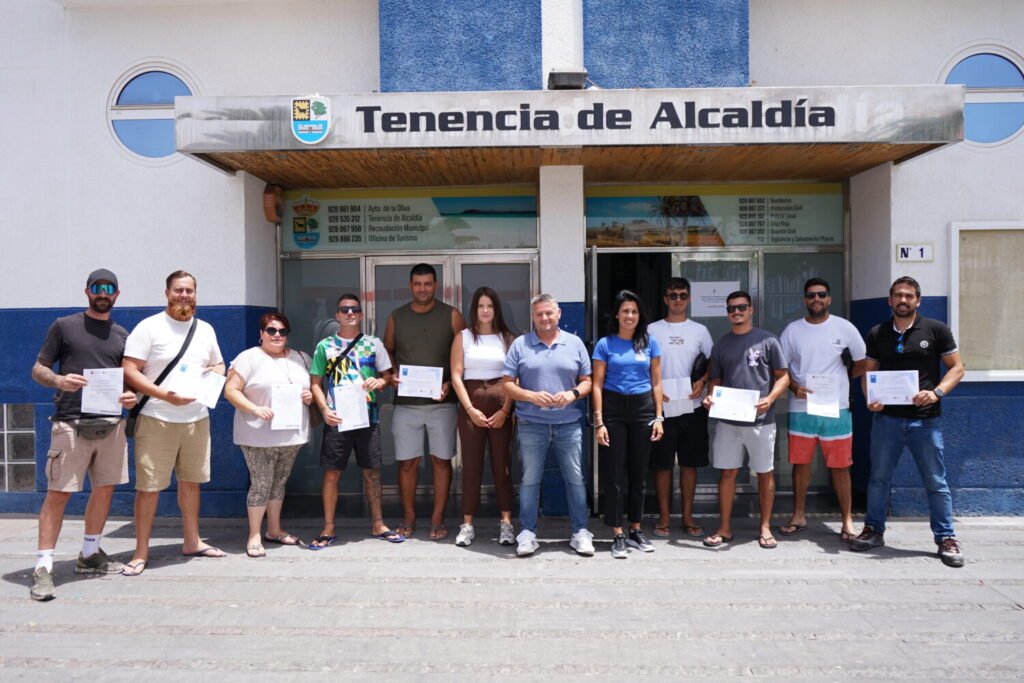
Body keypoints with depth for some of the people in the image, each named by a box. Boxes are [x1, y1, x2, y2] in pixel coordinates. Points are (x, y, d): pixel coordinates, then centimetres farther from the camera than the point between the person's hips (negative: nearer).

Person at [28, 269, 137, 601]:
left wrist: (130, 396, -3)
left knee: (105, 489, 9)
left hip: (110, 424, 4)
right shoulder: (64, 326, 5)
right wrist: (58, 380, -17)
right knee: (57, 493, -6)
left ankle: (90, 555, 25)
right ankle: (43, 567, 0)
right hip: (70, 424, -4)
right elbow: (38, 369, 4)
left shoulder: (122, 335, 14)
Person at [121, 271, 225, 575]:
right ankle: (141, 552, 10)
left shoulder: (206, 329, 12)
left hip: (197, 418, 5)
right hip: (157, 420, -5)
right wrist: (166, 396, -21)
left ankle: (192, 541, 27)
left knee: (191, 481, 14)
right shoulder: (149, 327, -6)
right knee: (149, 486, -1)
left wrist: (215, 371, -2)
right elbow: (129, 372, -11)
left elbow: (219, 363, 23)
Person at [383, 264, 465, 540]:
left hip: (441, 401, -1)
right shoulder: (396, 317, 9)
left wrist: (451, 383, -11)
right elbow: (387, 352, 17)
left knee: (441, 460, 3)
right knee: (407, 462, 4)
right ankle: (408, 518, 18)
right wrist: (392, 375, -2)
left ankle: (438, 519, 14)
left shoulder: (451, 316, 2)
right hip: (406, 402, 1)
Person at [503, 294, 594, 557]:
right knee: (530, 479, 3)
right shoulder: (520, 345, 4)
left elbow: (587, 381, 9)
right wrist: (532, 396, -15)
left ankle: (580, 532, 15)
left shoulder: (575, 343, 8)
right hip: (531, 424, -1)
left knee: (576, 479, 4)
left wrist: (573, 393, -11)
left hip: (569, 424, 1)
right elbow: (508, 384, 2)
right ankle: (527, 534, 13)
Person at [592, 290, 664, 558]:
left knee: (639, 472, 9)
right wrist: (599, 422, -8)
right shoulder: (605, 344, 1)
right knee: (614, 474, -1)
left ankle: (636, 530, 22)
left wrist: (658, 417, 3)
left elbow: (656, 382, 9)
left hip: (643, 408, 2)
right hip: (613, 408, -2)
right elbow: (597, 384, -2)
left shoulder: (649, 343, 8)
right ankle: (618, 535, 6)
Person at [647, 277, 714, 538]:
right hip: (662, 407, -1)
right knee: (662, 464, 3)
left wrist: (702, 381, -7)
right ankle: (663, 518, 14)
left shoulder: (699, 330, 9)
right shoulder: (652, 330, 4)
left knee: (690, 463, 7)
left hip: (692, 406, 2)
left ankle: (688, 517, 18)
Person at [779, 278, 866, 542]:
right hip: (800, 408, 2)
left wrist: (838, 381, 1)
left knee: (839, 466, 3)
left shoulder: (844, 328, 0)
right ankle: (799, 516, 21)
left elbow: (861, 364, 9)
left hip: (836, 409, -1)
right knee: (800, 463, 9)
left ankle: (847, 521, 14)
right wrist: (794, 387, -9)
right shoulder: (793, 330, 4)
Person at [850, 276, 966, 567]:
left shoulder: (936, 330, 0)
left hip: (925, 419, -2)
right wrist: (870, 398, -9)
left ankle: (946, 538, 17)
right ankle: (874, 530, 23)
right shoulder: (877, 334, 7)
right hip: (886, 417, 2)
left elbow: (957, 368, 1)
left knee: (936, 481, 4)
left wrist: (936, 393, -16)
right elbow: (868, 372, 11)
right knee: (878, 477, 9)